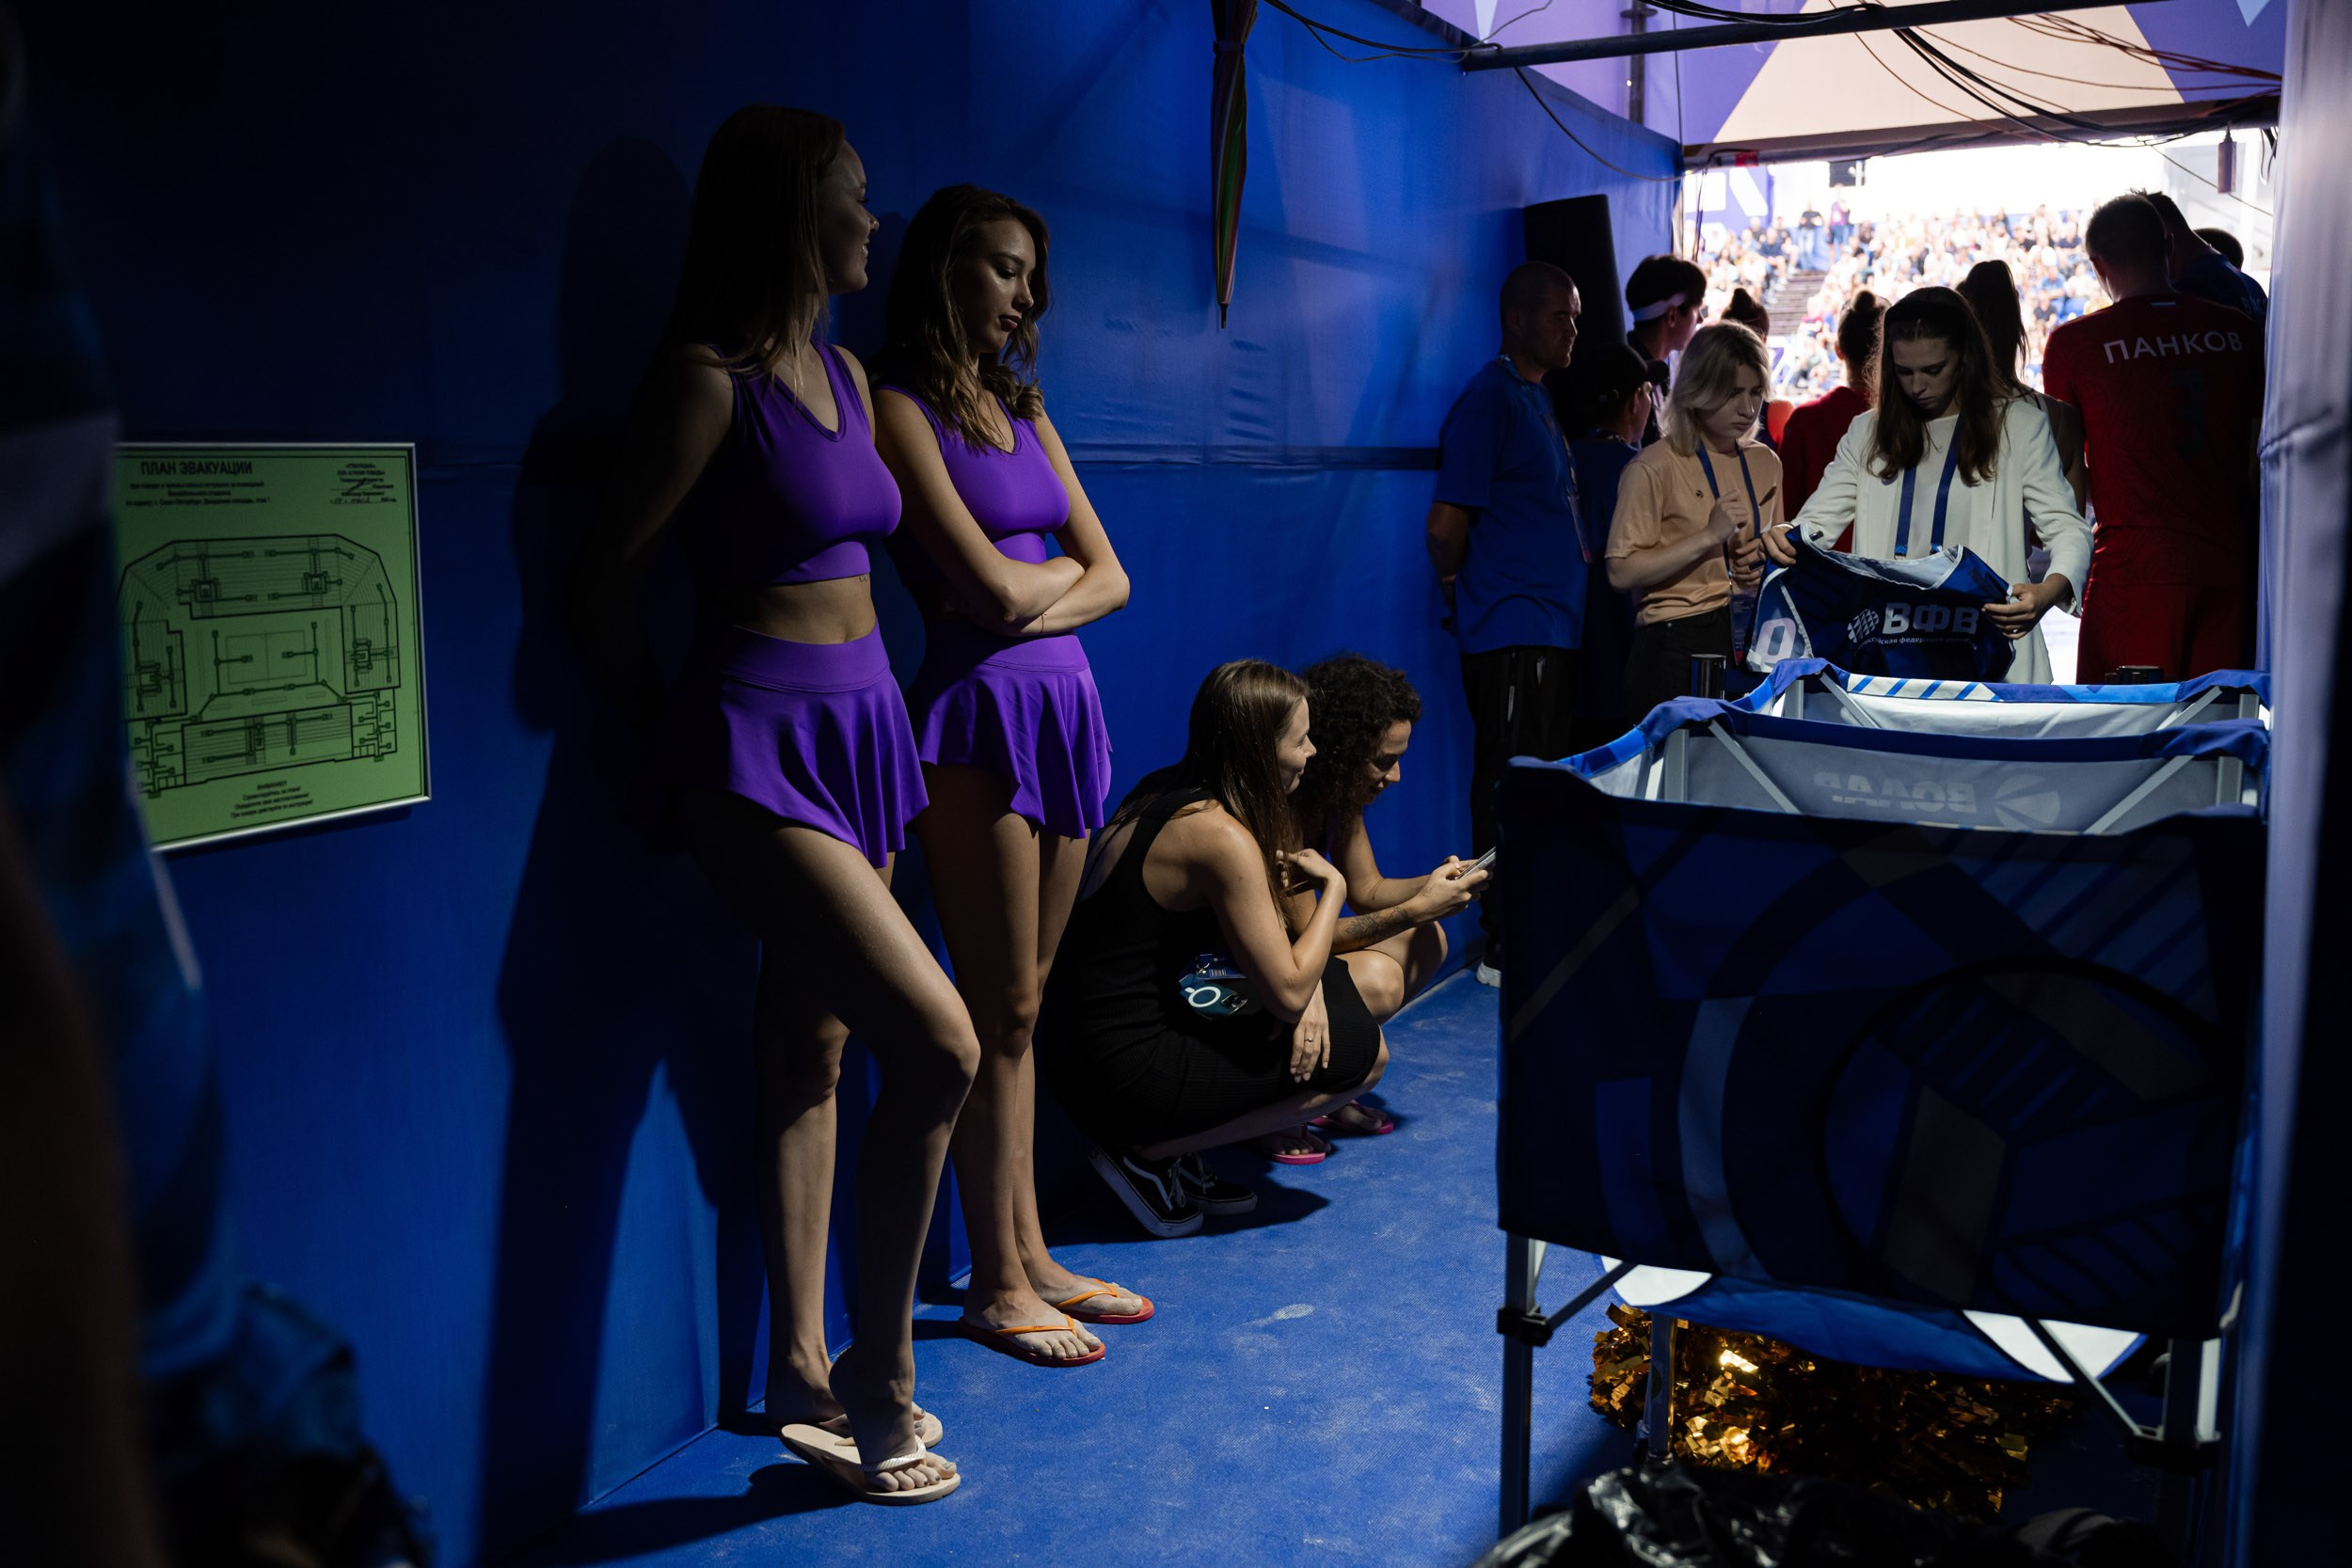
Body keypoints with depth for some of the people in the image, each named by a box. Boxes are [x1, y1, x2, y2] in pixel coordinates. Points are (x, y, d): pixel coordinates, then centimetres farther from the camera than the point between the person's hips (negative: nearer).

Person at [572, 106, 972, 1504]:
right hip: (759, 746, -8)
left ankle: (806, 1373, 23)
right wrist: (672, 731, 2)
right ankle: (880, 1374, 4)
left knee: (811, 1052, 11)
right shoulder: (710, 377, -11)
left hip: (862, 730, 8)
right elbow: (610, 577, -8)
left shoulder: (848, 375, 13)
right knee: (938, 1042, -14)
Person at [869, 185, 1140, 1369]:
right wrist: (1061, 566, 5)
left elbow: (1109, 578, 11)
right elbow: (989, 587, -14)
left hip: (1061, 700, 7)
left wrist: (1037, 605, -7)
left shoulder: (1022, 408, 17)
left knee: (1023, 1003, 13)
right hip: (977, 710, -7)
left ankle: (1031, 1257, 23)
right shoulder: (899, 406, -6)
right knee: (1000, 1008, -1)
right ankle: (996, 1284, 13)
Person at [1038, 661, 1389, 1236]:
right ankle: (1151, 1154, -1)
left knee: (1334, 983, 18)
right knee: (1362, 1052, -3)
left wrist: (1306, 985, -2)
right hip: (1125, 1075, -9)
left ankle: (1179, 1154, 11)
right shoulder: (1220, 836, -20)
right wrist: (1332, 887, -3)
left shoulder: (1164, 793, 8)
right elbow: (1286, 994, -16)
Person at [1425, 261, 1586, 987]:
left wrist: (1572, 556, 16)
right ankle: (1505, 946, 2)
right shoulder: (1489, 399, -13)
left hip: (1551, 626, 9)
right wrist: (1456, 588, -1)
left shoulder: (1535, 397, 17)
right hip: (1511, 632, -9)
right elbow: (1446, 526, -16)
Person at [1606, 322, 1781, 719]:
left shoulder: (1765, 463, 12)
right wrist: (1709, 536, -17)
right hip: (1678, 644, -6)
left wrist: (1765, 563, 4)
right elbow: (1621, 571, -14)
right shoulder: (1655, 467, -8)